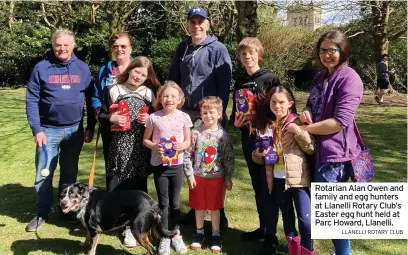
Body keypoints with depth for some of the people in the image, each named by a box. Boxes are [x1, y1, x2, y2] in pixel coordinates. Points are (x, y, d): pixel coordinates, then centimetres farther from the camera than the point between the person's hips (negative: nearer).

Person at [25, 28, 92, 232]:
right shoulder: (41, 68, -4)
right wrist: (36, 129, -11)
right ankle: (42, 214, 18)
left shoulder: (83, 68, 3)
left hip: (74, 129, 2)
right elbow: (31, 100, -4)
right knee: (43, 175, 3)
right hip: (49, 129, -1)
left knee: (70, 173, 13)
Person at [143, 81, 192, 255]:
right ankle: (164, 238, 20)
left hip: (177, 165, 1)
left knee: (175, 202, 10)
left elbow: (188, 141, 4)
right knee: (163, 202, 6)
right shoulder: (154, 117, -5)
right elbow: (145, 140, 2)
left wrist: (182, 145, -18)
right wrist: (154, 146, -17)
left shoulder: (184, 117, -2)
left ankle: (176, 235, 28)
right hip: (159, 165, -1)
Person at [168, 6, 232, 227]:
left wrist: (220, 113, -14)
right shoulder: (181, 49, 11)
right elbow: (172, 81, 15)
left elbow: (224, 85, -9)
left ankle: (218, 210, 15)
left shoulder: (218, 49, -5)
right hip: (185, 114, 5)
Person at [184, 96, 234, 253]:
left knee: (214, 207, 10)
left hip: (216, 177, 0)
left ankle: (216, 235, 25)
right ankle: (199, 233, 31)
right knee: (199, 207, 13)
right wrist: (190, 175, -7)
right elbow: (187, 155, -5)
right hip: (198, 176, 0)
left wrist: (228, 178, 1)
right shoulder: (195, 133, -8)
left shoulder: (223, 135, -6)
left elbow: (229, 158, 0)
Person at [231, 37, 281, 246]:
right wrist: (235, 121, -7)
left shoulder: (270, 78, -5)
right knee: (257, 185, 13)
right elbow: (235, 110, 13)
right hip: (248, 138, 5)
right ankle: (263, 227, 25)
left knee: (267, 185, -2)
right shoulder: (240, 82, 11)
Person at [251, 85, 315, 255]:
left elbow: (311, 148, -8)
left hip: (298, 177, -4)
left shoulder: (298, 122, -2)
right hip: (277, 179, 4)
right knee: (287, 218, 15)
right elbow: (258, 158, 15)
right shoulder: (266, 126, 9)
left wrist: (299, 132, -20)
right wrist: (258, 154, -8)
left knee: (306, 219, -9)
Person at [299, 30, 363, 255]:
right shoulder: (321, 77, 12)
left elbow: (340, 121, -21)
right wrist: (306, 112, -2)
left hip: (334, 153, -9)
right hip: (317, 148, 9)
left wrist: (302, 129, -17)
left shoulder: (349, 79, -15)